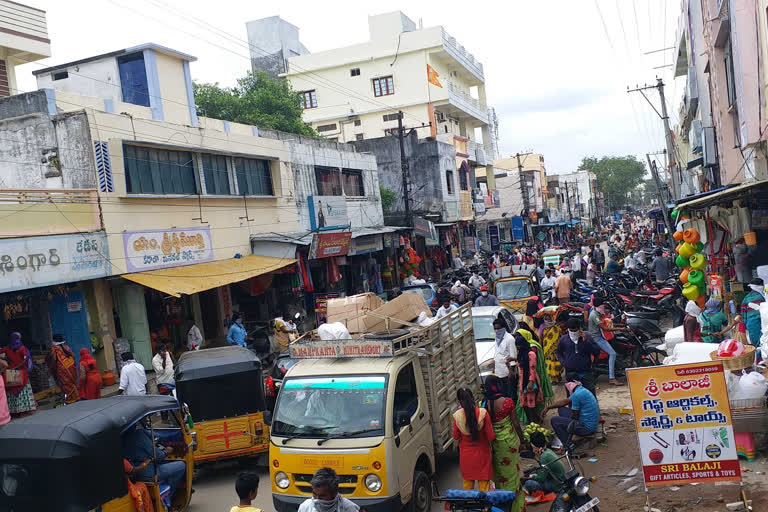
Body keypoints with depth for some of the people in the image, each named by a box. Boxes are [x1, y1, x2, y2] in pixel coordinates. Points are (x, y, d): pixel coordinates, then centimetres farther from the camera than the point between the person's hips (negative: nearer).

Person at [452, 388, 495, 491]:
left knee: (468, 482, 20)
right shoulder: (483, 413, -21)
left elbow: (456, 436, -3)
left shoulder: (457, 416, -17)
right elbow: (491, 436, -16)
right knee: (484, 484, 13)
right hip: (482, 453, -1)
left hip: (466, 455, 1)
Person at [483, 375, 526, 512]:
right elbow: (515, 423, -9)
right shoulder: (507, 401, -17)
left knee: (499, 472, 17)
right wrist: (521, 438, 7)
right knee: (512, 471, 12)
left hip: (494, 443, 2)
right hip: (509, 441, -2)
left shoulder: (485, 404, -13)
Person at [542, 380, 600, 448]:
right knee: (561, 409, 16)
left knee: (554, 420, -7)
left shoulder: (577, 394, -20)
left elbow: (575, 416, -14)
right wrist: (548, 407, 17)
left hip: (587, 428, -9)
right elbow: (566, 401, 17)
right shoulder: (583, 390, 10)